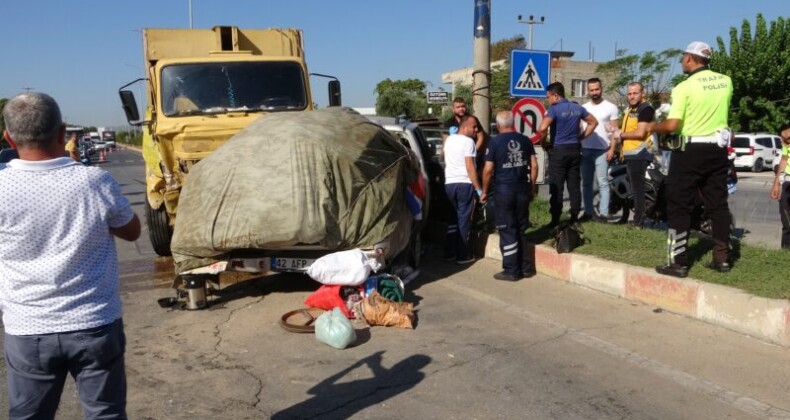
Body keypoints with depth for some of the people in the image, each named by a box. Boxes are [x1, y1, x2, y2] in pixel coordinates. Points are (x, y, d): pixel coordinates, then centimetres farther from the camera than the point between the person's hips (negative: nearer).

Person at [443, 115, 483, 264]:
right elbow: (470, 167, -16)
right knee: (464, 219, -1)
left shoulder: (449, 140, 13)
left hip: (449, 183, 7)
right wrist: (478, 188, -14)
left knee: (453, 218, 15)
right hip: (464, 184, -7)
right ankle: (463, 255, 2)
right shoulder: (468, 141, -11)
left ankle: (449, 252, 15)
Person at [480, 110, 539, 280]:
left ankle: (511, 270, 5)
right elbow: (534, 166, 5)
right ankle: (522, 267, 20)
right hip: (522, 189, 4)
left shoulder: (495, 142, -7)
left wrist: (484, 191, 2)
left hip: (504, 189, -4)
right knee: (520, 229, 15)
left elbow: (488, 170, -9)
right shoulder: (525, 140, 4)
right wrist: (532, 186, 17)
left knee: (507, 231, 2)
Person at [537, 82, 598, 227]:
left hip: (558, 151, -6)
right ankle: (574, 218, 14)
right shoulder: (577, 108, 8)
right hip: (574, 150, 6)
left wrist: (543, 140, -8)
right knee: (574, 186, 10)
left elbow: (542, 128, -26)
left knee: (556, 188, -1)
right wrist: (581, 137, 15)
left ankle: (556, 220, 0)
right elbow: (593, 122, 18)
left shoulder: (554, 109, -13)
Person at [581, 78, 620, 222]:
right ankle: (588, 212, 16)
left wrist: (612, 149, -11)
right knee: (586, 183, 8)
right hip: (585, 150, 5)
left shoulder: (611, 107, 0)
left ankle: (603, 213, -5)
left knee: (602, 183, -5)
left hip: (602, 151, -5)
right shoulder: (583, 108, 12)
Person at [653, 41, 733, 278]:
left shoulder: (685, 87, -14)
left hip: (690, 151, -6)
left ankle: (678, 262, 1)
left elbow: (672, 125, -20)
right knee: (718, 204, 13)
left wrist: (653, 128, -2)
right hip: (718, 149, 6)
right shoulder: (725, 81, 5)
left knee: (679, 207, 1)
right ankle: (722, 258, 18)